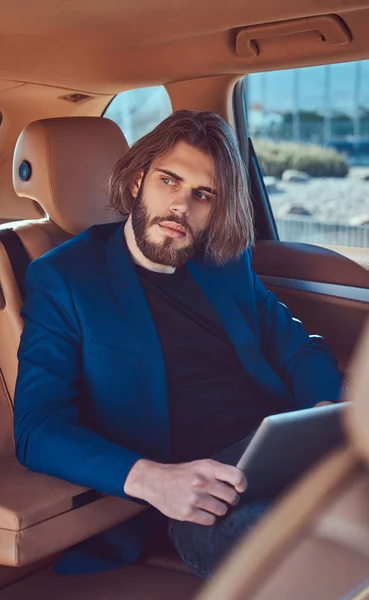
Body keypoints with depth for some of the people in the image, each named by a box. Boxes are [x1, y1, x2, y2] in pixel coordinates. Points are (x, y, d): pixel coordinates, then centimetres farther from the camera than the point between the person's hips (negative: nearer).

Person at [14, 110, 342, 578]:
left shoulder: (228, 265, 16)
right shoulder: (62, 279, 1)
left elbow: (300, 350, 19)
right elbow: (38, 429, -6)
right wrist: (152, 479, -24)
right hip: (202, 495, -6)